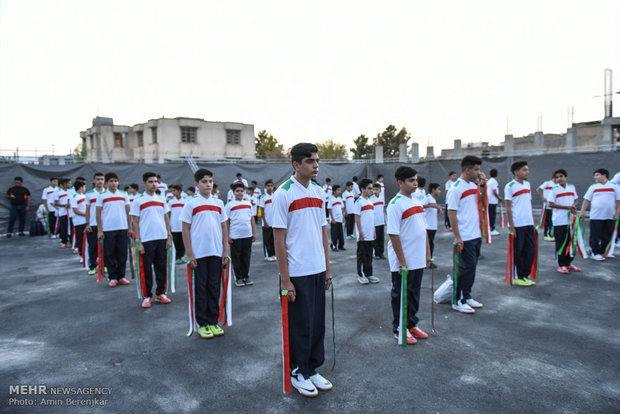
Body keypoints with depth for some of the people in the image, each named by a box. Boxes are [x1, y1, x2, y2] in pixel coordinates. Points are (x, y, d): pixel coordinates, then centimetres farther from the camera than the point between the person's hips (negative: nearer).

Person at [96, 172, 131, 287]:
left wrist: (130, 228, 7)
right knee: (110, 254, 3)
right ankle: (112, 277, 13)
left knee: (122, 253, 5)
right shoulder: (102, 196, 1)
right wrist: (100, 230, -3)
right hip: (108, 229, -2)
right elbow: (98, 213, 1)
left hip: (123, 228, 2)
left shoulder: (124, 195, 7)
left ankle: (121, 276, 16)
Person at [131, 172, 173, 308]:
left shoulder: (161, 198, 10)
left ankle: (160, 293, 21)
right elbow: (135, 222, -2)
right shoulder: (138, 200, -1)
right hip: (146, 240, -4)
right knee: (146, 269, 2)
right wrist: (138, 242, -8)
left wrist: (169, 237, 7)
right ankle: (146, 296, 15)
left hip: (162, 238, 4)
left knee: (162, 267, 9)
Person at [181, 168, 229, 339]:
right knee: (200, 288, 5)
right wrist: (189, 253, -7)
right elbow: (186, 229, -2)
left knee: (214, 287, 9)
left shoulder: (218, 203, 8)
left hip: (216, 253, 3)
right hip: (199, 254, -3)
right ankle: (202, 324, 17)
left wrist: (225, 250, 6)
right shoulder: (191, 204, -2)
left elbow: (224, 227, 11)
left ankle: (213, 322, 21)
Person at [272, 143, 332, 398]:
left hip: (318, 271, 6)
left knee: (317, 323, 15)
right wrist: (285, 280, -14)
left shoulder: (319, 192, 8)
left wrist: (327, 268, 11)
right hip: (296, 273, -6)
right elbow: (279, 238, -12)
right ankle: (297, 372, 28)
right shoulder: (284, 194, -11)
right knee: (299, 326, 7)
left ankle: (313, 369, 33)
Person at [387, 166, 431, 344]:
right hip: (402, 262, -7)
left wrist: (427, 253, 15)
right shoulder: (395, 204, -15)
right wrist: (402, 262, -19)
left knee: (414, 293, 18)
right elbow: (393, 235, -19)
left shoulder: (417, 202, 10)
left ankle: (412, 324, 33)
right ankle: (399, 328, 20)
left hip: (418, 260, 8)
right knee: (400, 295, 6)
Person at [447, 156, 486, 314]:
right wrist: (457, 238, -20)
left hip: (477, 235, 8)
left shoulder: (474, 185, 11)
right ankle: (457, 301, 9)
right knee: (466, 267, -3)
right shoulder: (456, 188, -13)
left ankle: (466, 296, 27)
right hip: (465, 237, -8)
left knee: (471, 267, 14)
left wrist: (483, 181, 7)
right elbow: (451, 214, -17)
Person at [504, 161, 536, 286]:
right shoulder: (510, 186, -8)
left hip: (529, 224, 7)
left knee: (530, 250, 9)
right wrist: (511, 226, -12)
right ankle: (518, 277, 14)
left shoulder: (527, 184, 13)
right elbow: (508, 207, -9)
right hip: (517, 225, -7)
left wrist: (533, 221, 14)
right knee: (517, 252, 2)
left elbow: (529, 203, 18)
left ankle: (525, 275, 22)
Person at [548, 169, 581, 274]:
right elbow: (551, 204, -11)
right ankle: (561, 265, 8)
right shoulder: (554, 189, -7)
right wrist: (567, 207, -16)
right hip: (559, 221, -5)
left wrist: (573, 206, -6)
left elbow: (576, 199, 17)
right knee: (560, 243, 0)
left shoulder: (572, 187, 8)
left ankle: (568, 263, 24)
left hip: (571, 220, 5)